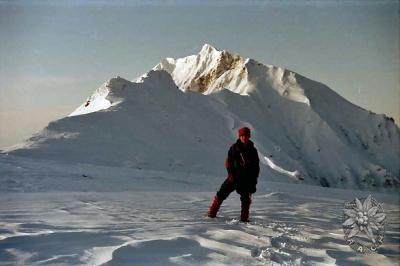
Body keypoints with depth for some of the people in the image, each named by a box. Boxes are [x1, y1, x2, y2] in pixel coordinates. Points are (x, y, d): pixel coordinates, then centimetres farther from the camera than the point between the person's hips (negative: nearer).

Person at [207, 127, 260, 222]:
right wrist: (231, 173, -14)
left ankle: (244, 218, 11)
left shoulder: (253, 150, 4)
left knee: (246, 198, 0)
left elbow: (256, 167, 9)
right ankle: (211, 214, 5)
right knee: (222, 193, -2)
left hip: (246, 179, 1)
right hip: (234, 176, -1)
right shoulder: (234, 148, -2)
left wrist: (254, 181, 3)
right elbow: (228, 161, -1)